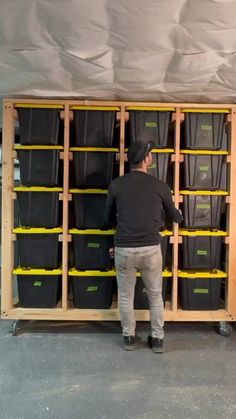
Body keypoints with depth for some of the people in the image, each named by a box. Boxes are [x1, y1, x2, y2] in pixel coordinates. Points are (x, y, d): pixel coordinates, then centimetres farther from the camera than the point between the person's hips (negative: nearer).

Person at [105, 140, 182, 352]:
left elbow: (109, 218, 10)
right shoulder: (160, 186, -3)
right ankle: (157, 338, 29)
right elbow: (174, 216, 13)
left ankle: (128, 337, 31)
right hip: (151, 249, 0)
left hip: (124, 249, 0)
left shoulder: (116, 185, -2)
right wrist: (180, 216, 38)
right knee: (155, 295, 19)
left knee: (126, 296, 18)